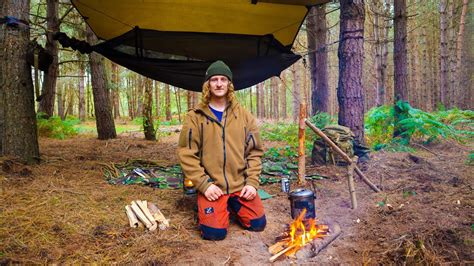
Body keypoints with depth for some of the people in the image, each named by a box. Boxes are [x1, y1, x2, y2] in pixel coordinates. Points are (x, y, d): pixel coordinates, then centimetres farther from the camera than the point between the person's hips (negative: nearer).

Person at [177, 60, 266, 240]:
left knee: (258, 224, -3)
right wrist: (204, 184, -13)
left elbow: (255, 152, 6)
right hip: (212, 187, -2)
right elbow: (186, 154, -5)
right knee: (215, 232, -15)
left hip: (241, 185, 3)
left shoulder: (244, 116, 5)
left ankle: (232, 205, 25)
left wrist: (252, 182, -5)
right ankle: (212, 208, 18)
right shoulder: (195, 117, -3)